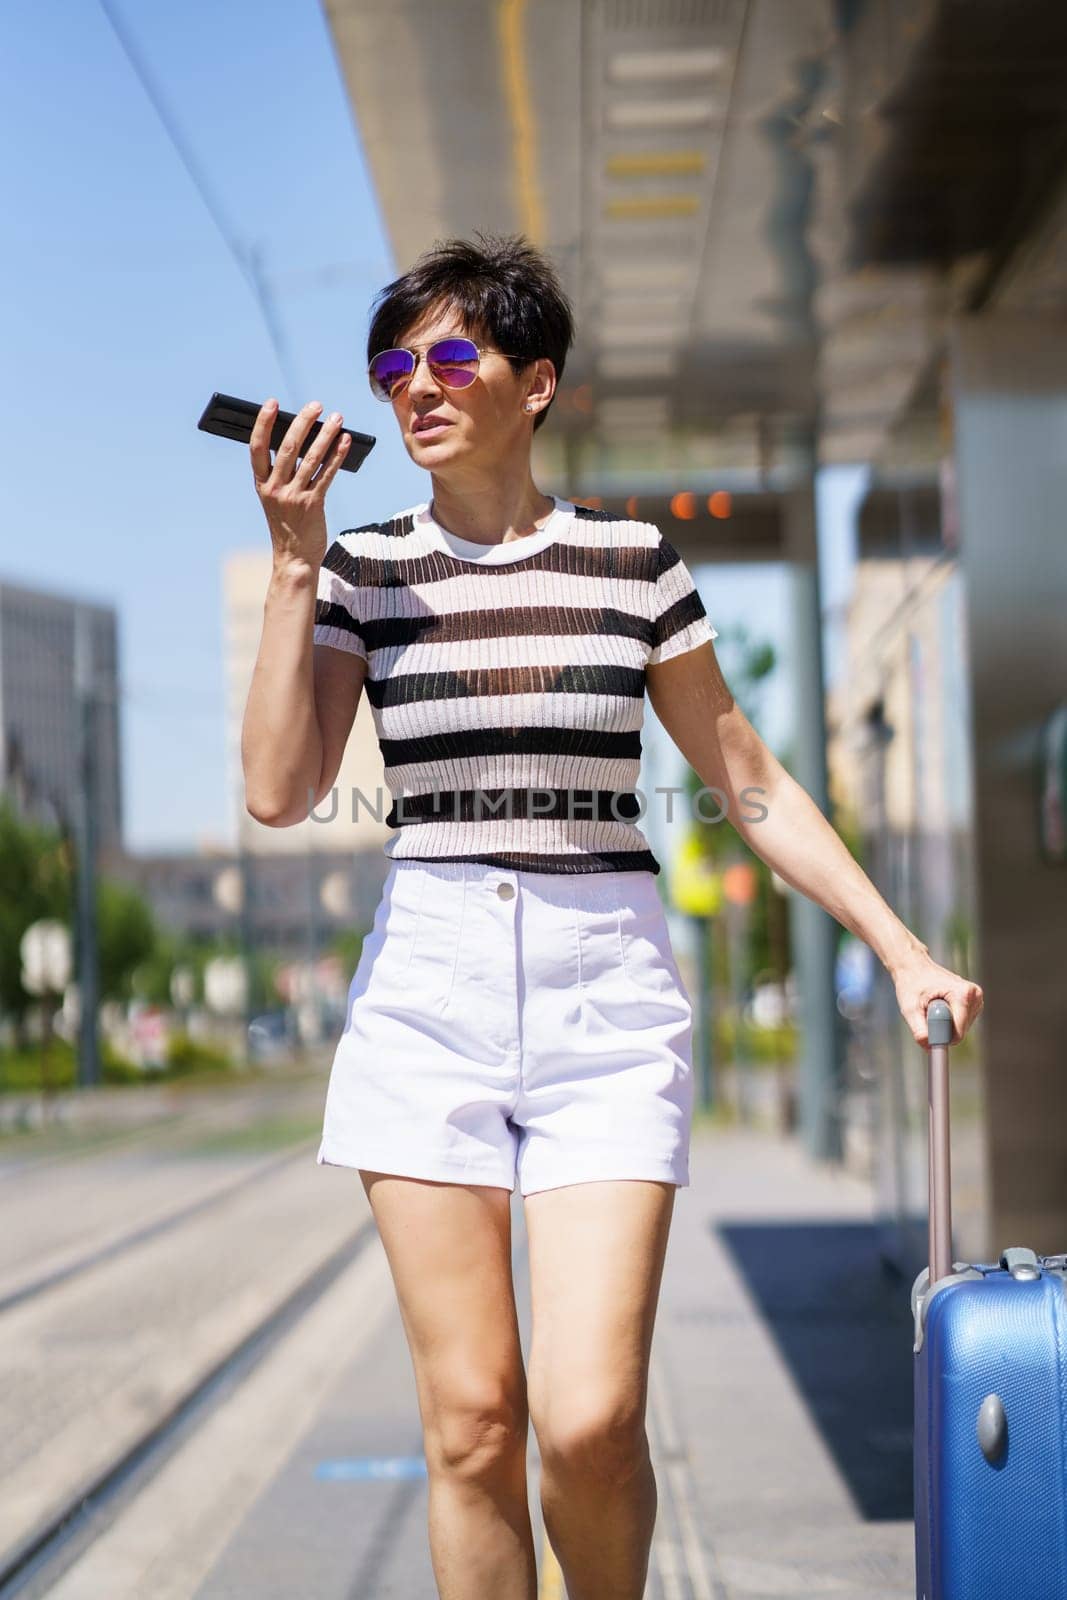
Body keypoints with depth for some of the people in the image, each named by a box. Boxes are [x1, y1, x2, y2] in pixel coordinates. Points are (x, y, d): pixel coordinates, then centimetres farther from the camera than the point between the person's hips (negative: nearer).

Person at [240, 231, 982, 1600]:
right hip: (426, 985, 1)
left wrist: (900, 948, 6)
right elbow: (280, 793, -4)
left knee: (589, 1420, -11)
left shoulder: (631, 562, 4)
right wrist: (294, 564, -7)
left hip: (606, 986, -1)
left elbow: (750, 783, 10)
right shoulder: (361, 568, 6)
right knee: (470, 1423, 0)